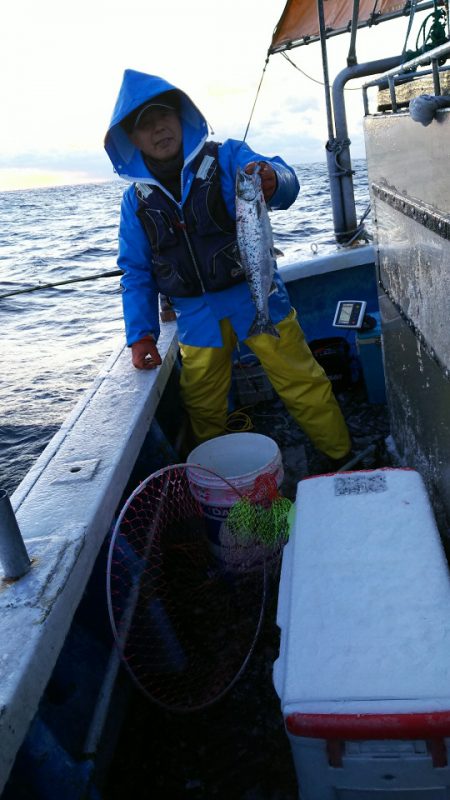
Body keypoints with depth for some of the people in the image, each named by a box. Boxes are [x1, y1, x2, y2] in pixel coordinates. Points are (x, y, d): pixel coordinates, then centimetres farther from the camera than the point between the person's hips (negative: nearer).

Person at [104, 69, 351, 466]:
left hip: (256, 296, -3)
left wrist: (272, 180, -45)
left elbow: (286, 182, -21)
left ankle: (344, 461, 17)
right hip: (197, 316, 3)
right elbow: (136, 273, 7)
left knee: (303, 384, -2)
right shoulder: (137, 199, 4)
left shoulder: (227, 157, -5)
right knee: (203, 409, 13)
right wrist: (141, 336, -2)